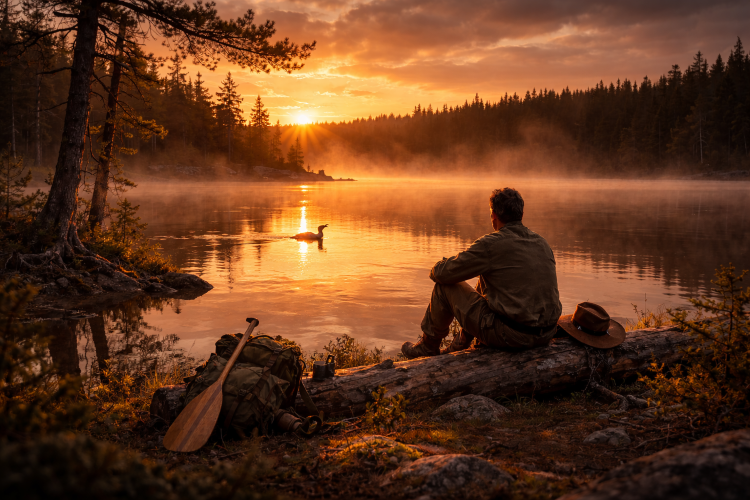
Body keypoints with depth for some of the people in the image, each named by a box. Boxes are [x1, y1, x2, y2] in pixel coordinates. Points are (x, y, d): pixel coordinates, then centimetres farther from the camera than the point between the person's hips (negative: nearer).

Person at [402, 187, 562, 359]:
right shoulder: (542, 243, 8)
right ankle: (459, 347, 45)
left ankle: (428, 346, 30)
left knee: (446, 286, 8)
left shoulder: (491, 245, -13)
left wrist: (436, 269, 19)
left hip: (510, 335, -7)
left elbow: (442, 273, -7)